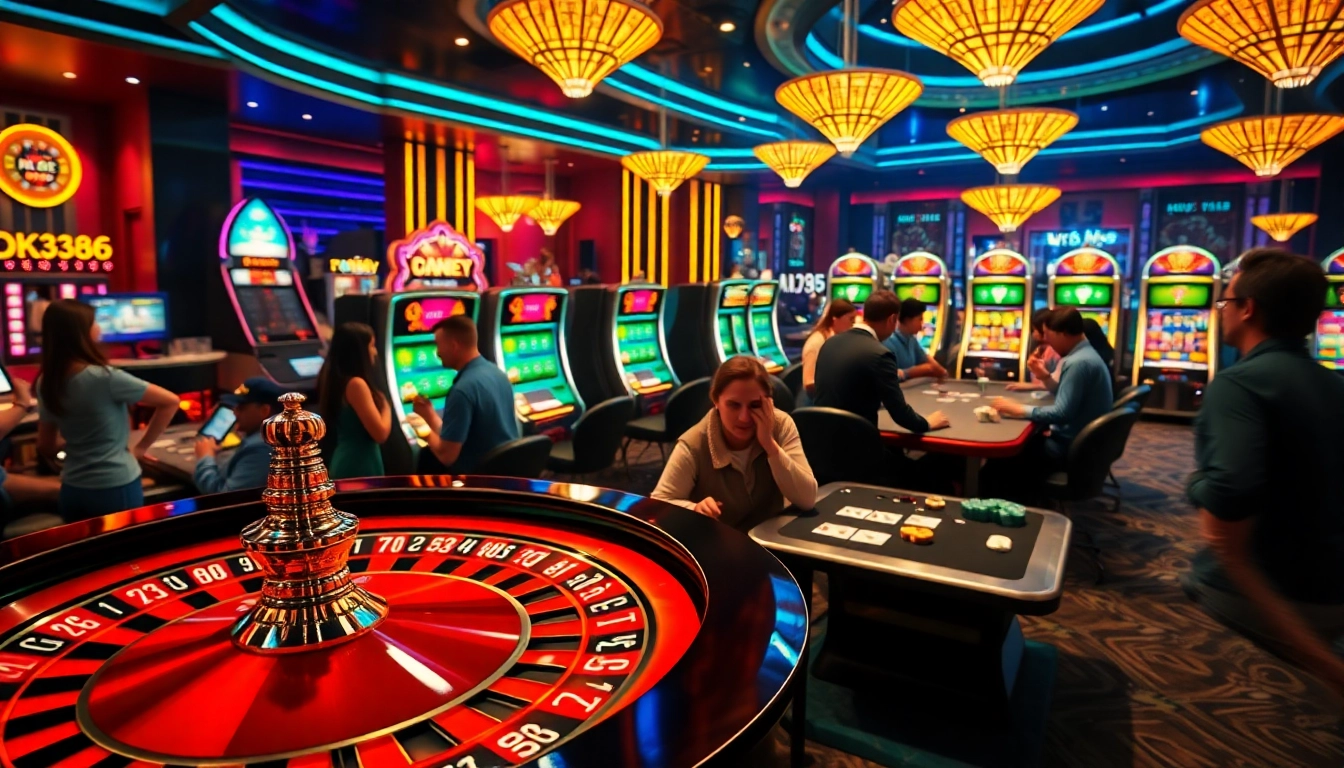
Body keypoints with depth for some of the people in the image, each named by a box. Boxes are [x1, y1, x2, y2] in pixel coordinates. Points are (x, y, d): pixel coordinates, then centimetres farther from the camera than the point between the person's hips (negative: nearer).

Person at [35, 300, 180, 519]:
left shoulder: (46, 384, 1)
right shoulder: (105, 378, -18)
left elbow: (46, 447, 10)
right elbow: (171, 402, -14)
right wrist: (141, 447, -4)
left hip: (72, 491, 6)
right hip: (117, 490, -6)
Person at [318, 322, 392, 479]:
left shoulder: (335, 380, 8)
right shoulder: (356, 384, -18)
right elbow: (381, 434, -19)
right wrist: (386, 406, -4)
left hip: (344, 463, 9)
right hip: (361, 469, -9)